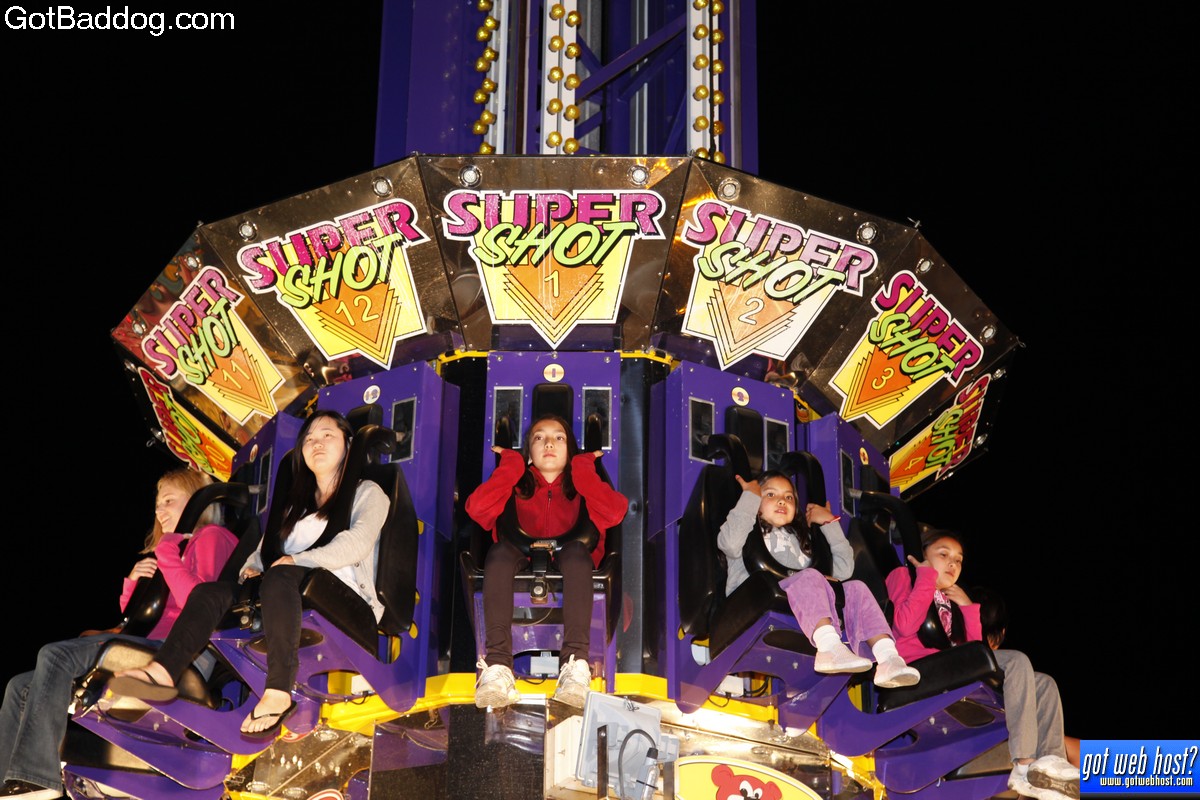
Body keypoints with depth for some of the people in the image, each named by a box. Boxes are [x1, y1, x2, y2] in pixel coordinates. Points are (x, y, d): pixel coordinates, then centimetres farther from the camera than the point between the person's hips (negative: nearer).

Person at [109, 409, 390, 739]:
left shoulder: (367, 493, 11)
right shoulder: (297, 504, 31)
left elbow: (355, 545, -7)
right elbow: (267, 546, 24)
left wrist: (296, 560, -14)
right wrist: (251, 566, 1)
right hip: (292, 602, 6)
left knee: (281, 578, -35)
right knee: (211, 592, -14)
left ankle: (279, 692, -46)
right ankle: (163, 672, -35)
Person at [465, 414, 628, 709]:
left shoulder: (580, 484, 11)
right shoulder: (518, 484, 10)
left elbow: (615, 512, -11)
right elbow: (477, 508, -10)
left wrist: (582, 469, -1)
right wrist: (512, 464, 0)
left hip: (569, 570, -1)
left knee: (576, 549, -31)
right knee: (501, 548, -28)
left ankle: (575, 663, -47)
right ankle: (497, 664, -46)